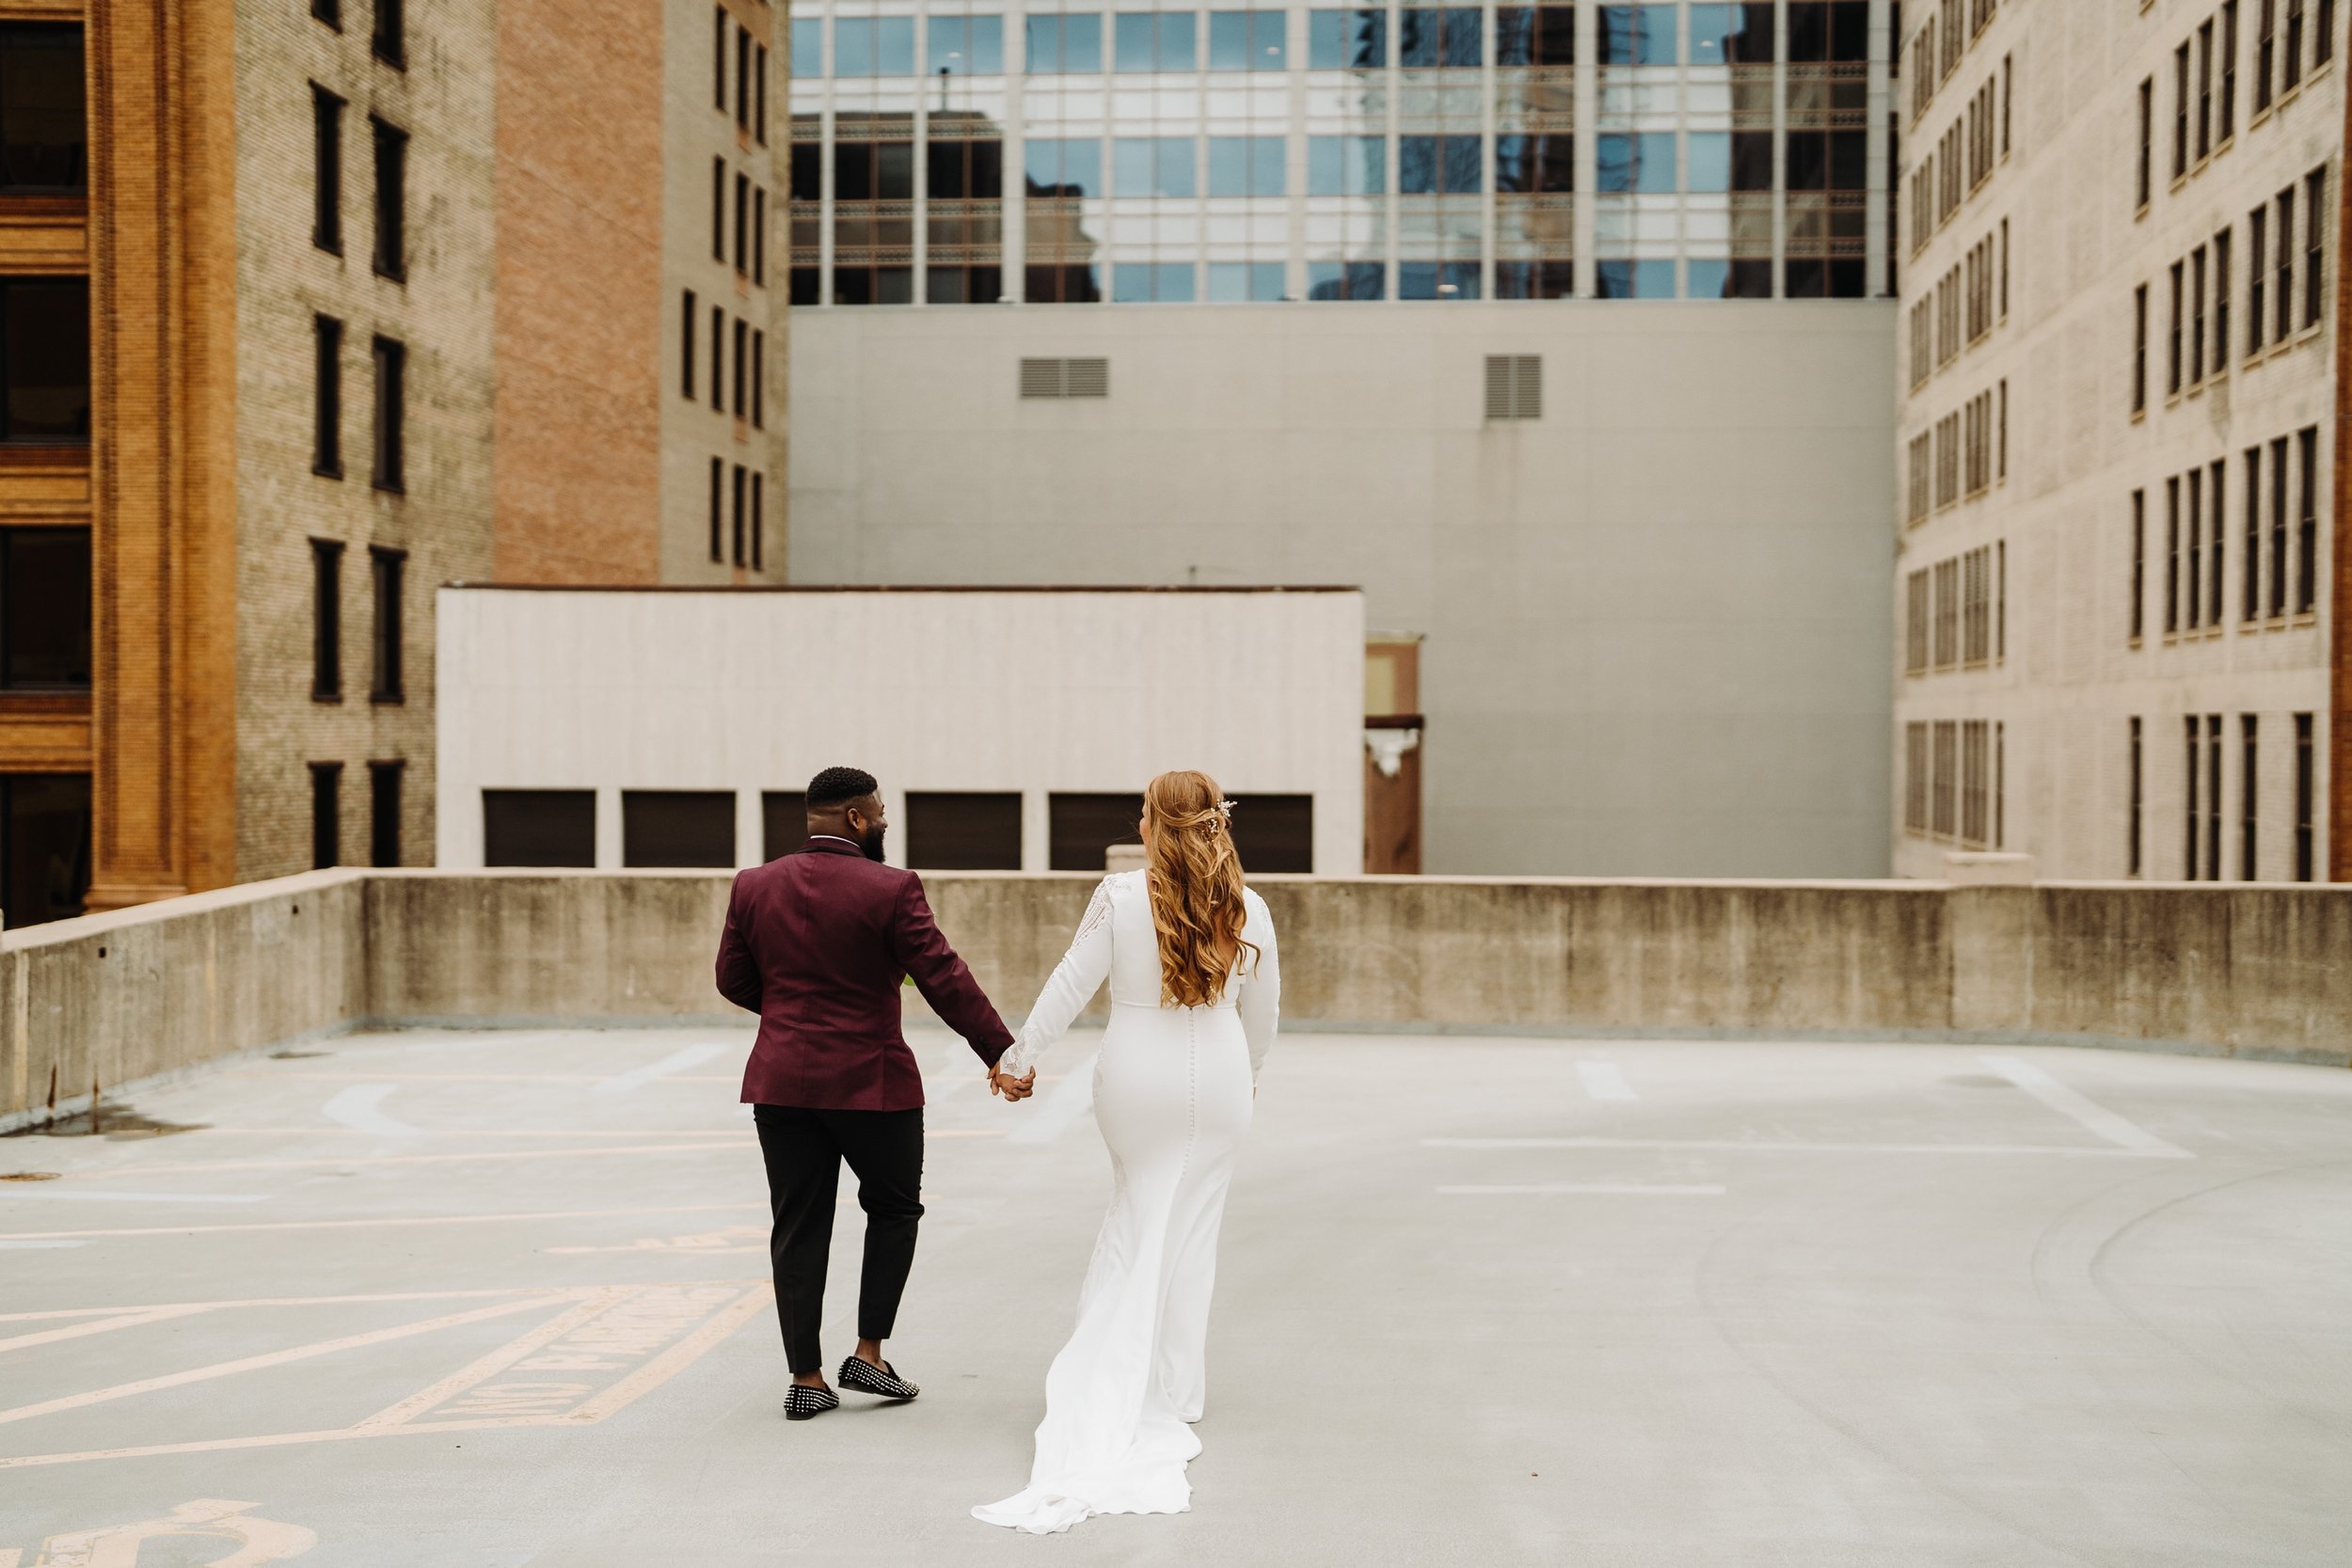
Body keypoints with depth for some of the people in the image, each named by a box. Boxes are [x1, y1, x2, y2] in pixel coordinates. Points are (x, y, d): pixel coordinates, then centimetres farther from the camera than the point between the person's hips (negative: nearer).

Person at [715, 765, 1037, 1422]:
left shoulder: (753, 887, 2)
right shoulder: (891, 890, -12)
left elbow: (733, 981, 8)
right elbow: (945, 979, -13)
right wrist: (1000, 1053, -8)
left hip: (781, 1081, 4)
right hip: (871, 1083, -4)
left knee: (798, 1228, 8)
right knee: (893, 1210, 16)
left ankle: (806, 1379, 12)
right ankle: (868, 1354, 13)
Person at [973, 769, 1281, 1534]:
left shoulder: (1118, 898, -10)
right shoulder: (1247, 910, -2)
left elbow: (1072, 983, -7)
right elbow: (1264, 1005, 9)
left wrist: (1020, 1055, 4)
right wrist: (1250, 1071, 27)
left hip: (1137, 1078, -1)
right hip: (1218, 1078, 1)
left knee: (1136, 1219, 16)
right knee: (1193, 1229, 11)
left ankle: (1107, 1379, 13)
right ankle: (1174, 1391, 18)